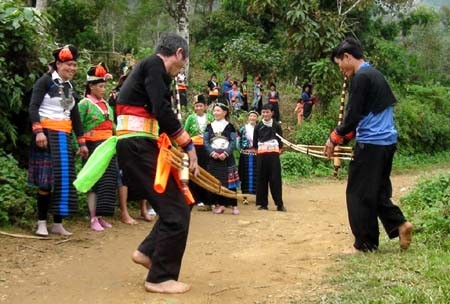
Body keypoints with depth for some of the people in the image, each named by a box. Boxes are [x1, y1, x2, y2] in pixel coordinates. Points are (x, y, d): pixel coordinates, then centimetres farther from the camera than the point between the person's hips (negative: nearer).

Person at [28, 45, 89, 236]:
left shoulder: (70, 87, 18)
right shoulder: (45, 81, -3)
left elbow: (75, 116, 20)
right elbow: (33, 108, -12)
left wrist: (82, 142, 17)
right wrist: (38, 131, -24)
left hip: (63, 136, 7)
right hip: (47, 133, -7)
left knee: (64, 178, 2)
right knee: (46, 179, -8)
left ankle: (58, 223, 8)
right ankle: (42, 223, 0)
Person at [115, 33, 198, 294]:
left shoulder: (149, 68, 23)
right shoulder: (155, 65, -8)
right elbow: (162, 111, -19)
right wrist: (188, 145, -11)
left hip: (139, 146, 10)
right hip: (138, 146, -10)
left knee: (179, 203, 15)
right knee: (177, 211, -7)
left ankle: (148, 251, 20)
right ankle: (160, 278, 2)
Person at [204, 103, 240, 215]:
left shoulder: (229, 126, 5)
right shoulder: (210, 126, 12)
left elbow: (233, 142, -1)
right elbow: (205, 141, 5)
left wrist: (226, 153, -15)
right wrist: (212, 152, -11)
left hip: (226, 156, -3)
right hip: (213, 157, 3)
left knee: (229, 180, -6)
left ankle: (233, 205, -2)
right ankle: (219, 204, 11)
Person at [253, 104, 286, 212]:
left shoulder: (277, 125, 4)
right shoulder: (258, 126, 6)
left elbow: (281, 141, 9)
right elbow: (255, 142, 11)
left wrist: (278, 151, 2)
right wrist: (257, 151, 8)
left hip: (274, 154, -1)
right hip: (261, 155, 1)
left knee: (275, 178, -4)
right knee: (262, 178, 2)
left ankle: (279, 204, 0)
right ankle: (263, 203, 8)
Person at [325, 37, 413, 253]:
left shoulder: (361, 77, -13)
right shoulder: (375, 74, 16)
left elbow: (353, 116, -17)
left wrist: (334, 139, -3)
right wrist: (342, 138, 16)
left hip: (371, 144, -9)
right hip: (386, 142, 9)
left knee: (359, 194, 0)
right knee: (377, 191, 18)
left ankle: (366, 244, 7)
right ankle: (399, 224, 7)